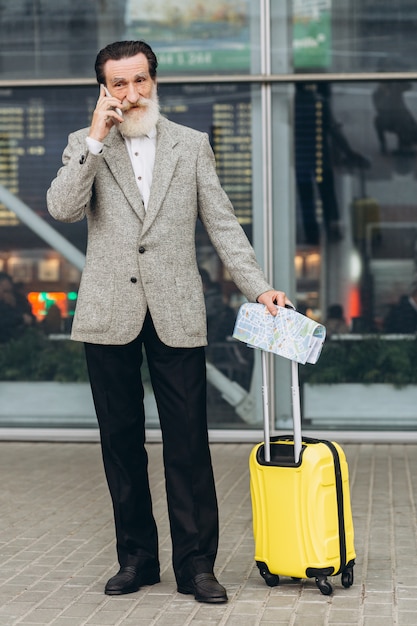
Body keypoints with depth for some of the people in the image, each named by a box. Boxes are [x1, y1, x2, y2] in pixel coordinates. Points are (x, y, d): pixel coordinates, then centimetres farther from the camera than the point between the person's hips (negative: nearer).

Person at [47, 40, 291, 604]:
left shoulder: (192, 145, 9)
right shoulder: (85, 144, 9)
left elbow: (222, 224, 6)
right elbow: (62, 208, -8)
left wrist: (259, 287, -4)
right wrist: (98, 137, -11)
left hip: (175, 314, -1)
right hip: (109, 314, 1)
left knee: (188, 442, -2)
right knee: (121, 440, 8)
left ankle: (195, 563, 6)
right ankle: (136, 556, 19)